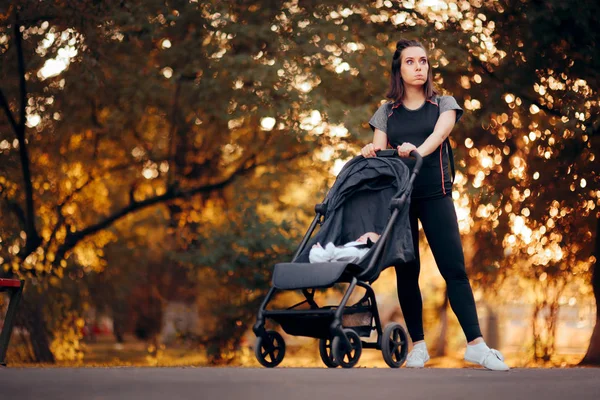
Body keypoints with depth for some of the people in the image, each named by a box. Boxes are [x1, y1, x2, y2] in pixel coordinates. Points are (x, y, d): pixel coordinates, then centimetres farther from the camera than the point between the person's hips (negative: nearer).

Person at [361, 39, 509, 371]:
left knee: (454, 268, -9)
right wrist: (371, 153, -21)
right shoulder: (386, 113, 13)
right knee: (406, 272, 1)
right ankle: (418, 346, 9)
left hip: (435, 195, -1)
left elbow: (439, 133, -12)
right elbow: (377, 151, 4)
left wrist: (417, 150, -33)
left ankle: (476, 345, -11)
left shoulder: (444, 104, 9)